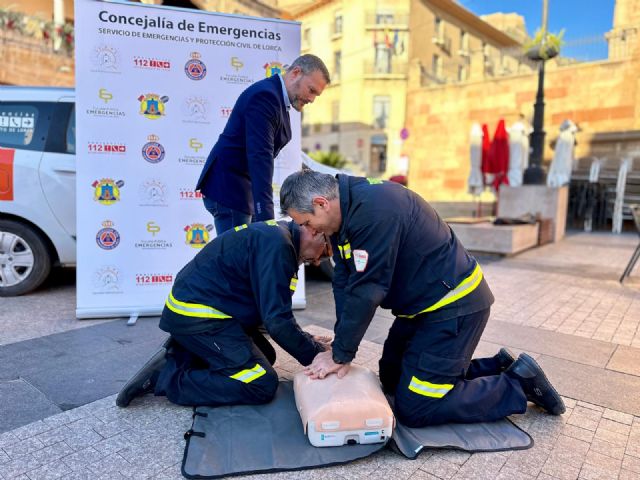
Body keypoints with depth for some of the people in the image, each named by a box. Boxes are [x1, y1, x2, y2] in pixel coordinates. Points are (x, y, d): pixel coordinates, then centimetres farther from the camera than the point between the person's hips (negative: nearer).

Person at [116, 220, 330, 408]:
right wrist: (314, 353, -8)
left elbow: (272, 308, 17)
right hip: (195, 316, -11)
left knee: (265, 356, 17)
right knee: (263, 385, -13)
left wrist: (306, 340, 9)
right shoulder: (276, 245, -21)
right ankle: (165, 376, -8)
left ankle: (181, 354, 12)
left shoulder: (276, 234, 11)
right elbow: (277, 320, -22)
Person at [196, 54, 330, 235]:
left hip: (242, 189, 9)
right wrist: (266, 217, -32)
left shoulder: (278, 97, 12)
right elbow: (260, 158, -28)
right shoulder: (265, 95, -18)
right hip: (228, 188, -9)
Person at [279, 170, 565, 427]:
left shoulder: (373, 208, -29)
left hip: (454, 305, -10)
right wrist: (339, 349, -7)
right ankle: (496, 368, 24)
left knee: (414, 410, -6)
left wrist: (340, 355, -16)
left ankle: (518, 385, 8)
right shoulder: (345, 210, 2)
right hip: (421, 305, 10)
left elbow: (366, 291, -28)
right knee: (391, 380, 19)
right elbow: (344, 283, 0)